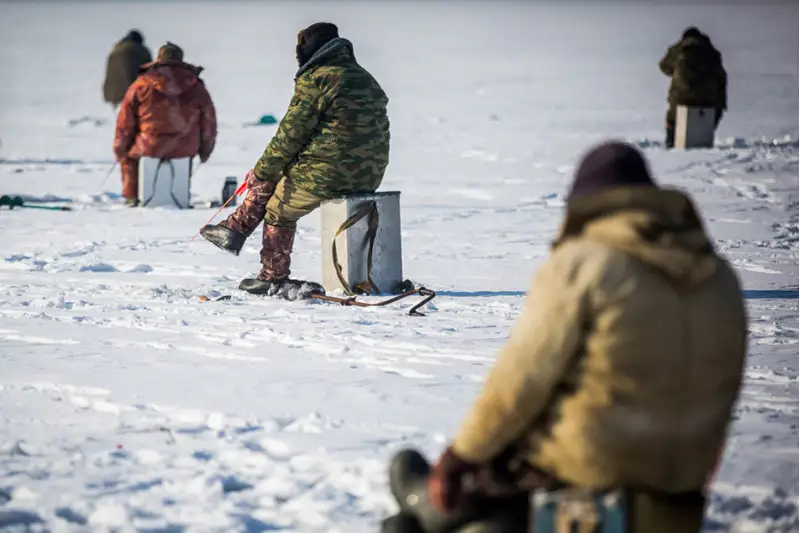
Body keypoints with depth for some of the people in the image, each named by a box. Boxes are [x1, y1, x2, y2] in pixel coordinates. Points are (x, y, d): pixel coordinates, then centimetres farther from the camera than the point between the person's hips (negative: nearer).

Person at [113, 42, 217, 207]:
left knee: (129, 154, 27)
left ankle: (132, 197, 18)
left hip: (150, 148, -2)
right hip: (186, 150, 2)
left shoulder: (141, 85, -4)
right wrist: (205, 150, 24)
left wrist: (120, 149, 14)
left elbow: (125, 121, 0)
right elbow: (209, 122, 9)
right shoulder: (197, 88, 2)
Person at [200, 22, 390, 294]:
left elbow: (291, 134, -11)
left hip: (328, 173, -8)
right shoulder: (365, 79, 15)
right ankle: (234, 230, 29)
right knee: (276, 173, 24)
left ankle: (274, 279, 29)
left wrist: (260, 170, 2)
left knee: (279, 210, 16)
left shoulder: (316, 80, -12)